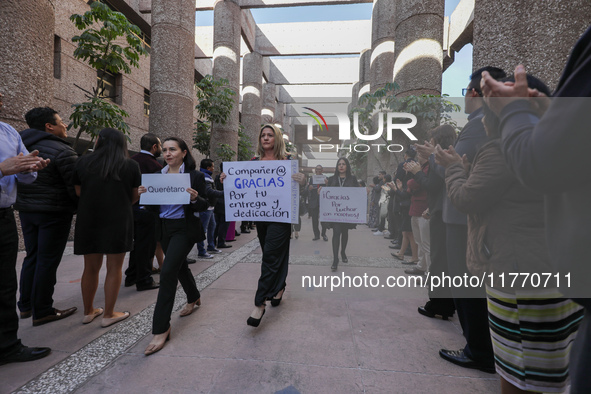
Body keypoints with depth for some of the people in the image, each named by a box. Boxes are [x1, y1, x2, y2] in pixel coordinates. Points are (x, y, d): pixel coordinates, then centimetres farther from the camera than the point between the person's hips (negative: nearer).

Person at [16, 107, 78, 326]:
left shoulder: (24, 147, 10)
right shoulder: (62, 151, -15)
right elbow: (75, 186, -17)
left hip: (26, 209, 8)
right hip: (54, 212, -8)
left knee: (32, 257, 18)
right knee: (48, 261, 0)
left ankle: (26, 305, 29)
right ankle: (42, 312, 9)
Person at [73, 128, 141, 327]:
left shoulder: (83, 161, 1)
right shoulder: (131, 165, -3)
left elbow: (78, 192, 6)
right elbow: (134, 196, 3)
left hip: (88, 220, 3)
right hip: (119, 221, -3)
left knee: (91, 268, 16)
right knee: (114, 268, 7)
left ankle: (88, 311, 30)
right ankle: (109, 314, 15)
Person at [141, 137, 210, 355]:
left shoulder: (195, 176, -8)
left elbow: (204, 206, -8)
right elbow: (154, 206, 9)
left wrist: (195, 199, -28)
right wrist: (144, 195, -10)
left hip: (184, 229, -6)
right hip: (164, 228, 7)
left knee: (167, 273, -13)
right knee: (180, 266, 22)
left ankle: (161, 329, -1)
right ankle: (193, 298, 49)